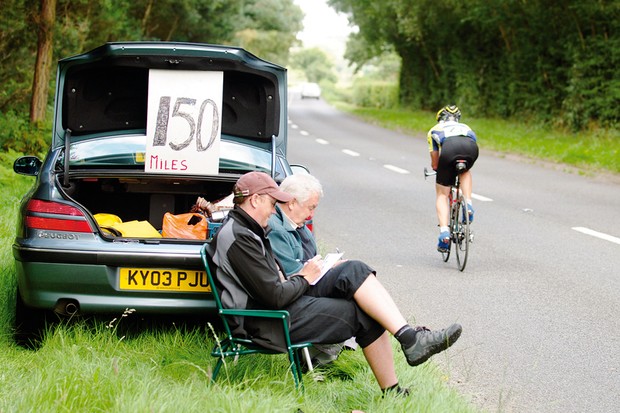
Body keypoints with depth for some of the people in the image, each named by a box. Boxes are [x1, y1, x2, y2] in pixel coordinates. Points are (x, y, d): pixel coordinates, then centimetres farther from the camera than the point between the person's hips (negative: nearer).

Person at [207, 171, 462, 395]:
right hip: (267, 323, -10)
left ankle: (409, 337, -13)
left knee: (354, 272, -6)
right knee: (364, 316, -12)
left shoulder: (247, 227, 13)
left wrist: (287, 279, 3)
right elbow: (274, 297, -23)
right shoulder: (238, 239, -21)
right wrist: (304, 278, -6)